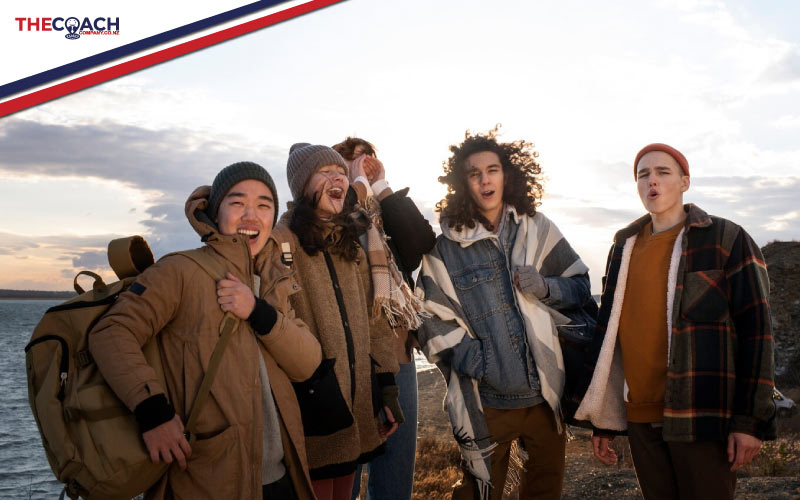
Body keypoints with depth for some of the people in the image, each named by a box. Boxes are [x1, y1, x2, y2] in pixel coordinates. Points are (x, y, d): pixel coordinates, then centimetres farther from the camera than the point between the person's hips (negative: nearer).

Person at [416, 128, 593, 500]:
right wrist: (471, 361, -19)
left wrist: (546, 287, -12)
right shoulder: (446, 248, -6)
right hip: (487, 398, -3)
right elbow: (434, 322, -7)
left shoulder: (537, 229, 4)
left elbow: (581, 287, 8)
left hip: (545, 390, 3)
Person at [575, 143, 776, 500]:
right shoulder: (624, 247, 11)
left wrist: (751, 420, -11)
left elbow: (755, 332, -6)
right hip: (639, 418, 4)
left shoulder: (727, 239, -2)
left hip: (703, 417, -4)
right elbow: (608, 333, 12)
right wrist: (603, 421, 11)